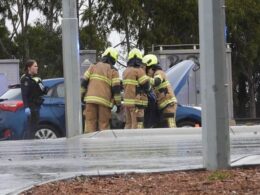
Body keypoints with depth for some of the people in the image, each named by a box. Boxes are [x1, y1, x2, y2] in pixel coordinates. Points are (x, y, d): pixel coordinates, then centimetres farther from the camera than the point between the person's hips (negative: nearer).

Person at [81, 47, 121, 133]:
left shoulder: (93, 67, 13)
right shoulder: (113, 71, 4)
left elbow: (84, 82, 9)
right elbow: (116, 88, -1)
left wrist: (81, 96, 15)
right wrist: (118, 103, 3)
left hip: (90, 99, 2)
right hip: (104, 100, -2)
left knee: (90, 122, 2)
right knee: (104, 124, 2)